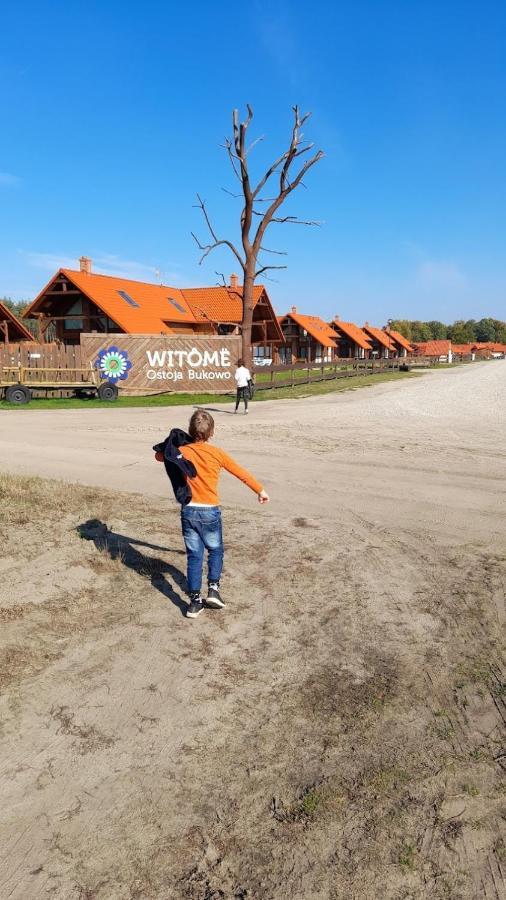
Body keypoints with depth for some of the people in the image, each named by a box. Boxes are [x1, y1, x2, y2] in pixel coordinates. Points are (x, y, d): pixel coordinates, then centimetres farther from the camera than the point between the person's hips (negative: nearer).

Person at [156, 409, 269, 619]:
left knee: (194, 556, 10)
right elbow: (241, 473, 3)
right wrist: (260, 490, 14)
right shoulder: (217, 453, -6)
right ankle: (213, 589, 6)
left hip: (188, 511, 2)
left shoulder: (182, 451, -1)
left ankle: (195, 601, 9)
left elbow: (159, 455, 19)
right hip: (209, 512, -2)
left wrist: (174, 446, 23)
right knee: (215, 551, 19)